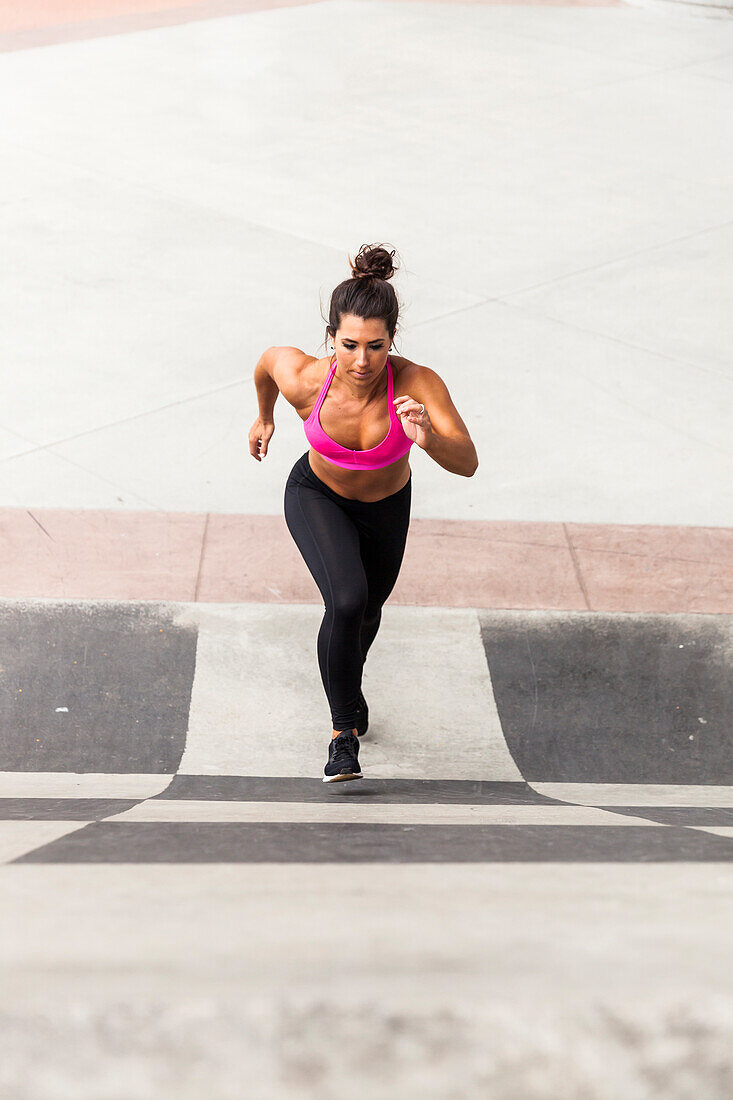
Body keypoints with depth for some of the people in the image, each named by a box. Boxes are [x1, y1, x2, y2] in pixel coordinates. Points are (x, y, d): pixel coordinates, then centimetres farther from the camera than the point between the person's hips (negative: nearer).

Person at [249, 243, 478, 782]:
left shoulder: (417, 384, -37)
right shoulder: (304, 379, -33)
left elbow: (468, 464, -43)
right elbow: (269, 357, -9)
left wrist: (428, 437, -63)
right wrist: (265, 417, 8)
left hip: (386, 508, 2)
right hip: (316, 496, -2)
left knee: (368, 610, 25)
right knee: (346, 601, -27)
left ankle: (350, 682, 60)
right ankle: (345, 730, -6)